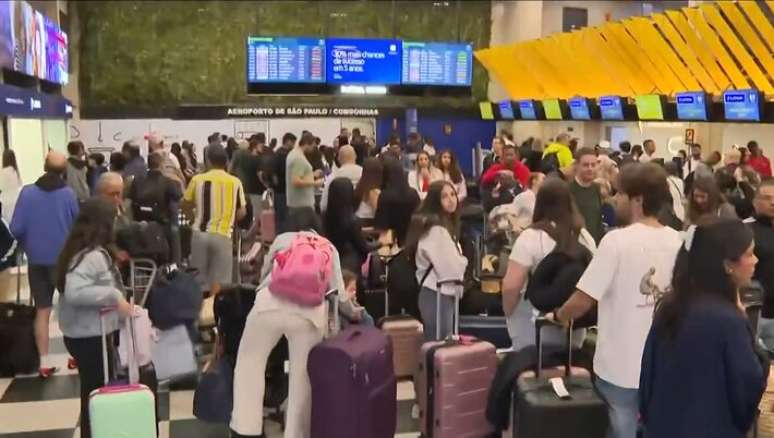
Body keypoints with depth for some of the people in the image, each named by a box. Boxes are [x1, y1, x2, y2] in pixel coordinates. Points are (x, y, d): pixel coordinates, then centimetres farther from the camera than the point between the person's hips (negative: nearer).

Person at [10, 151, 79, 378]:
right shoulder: (68, 193, -10)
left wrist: (27, 244, 12)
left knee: (42, 311, 10)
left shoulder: (27, 192, -7)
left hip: (37, 260, 1)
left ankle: (44, 363, 10)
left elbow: (16, 228, -8)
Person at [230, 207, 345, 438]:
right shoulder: (329, 248, 30)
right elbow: (338, 293, 24)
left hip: (271, 303, 0)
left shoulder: (282, 239, 30)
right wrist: (353, 311, 45)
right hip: (310, 311, 0)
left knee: (249, 362, 19)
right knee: (302, 375, 10)